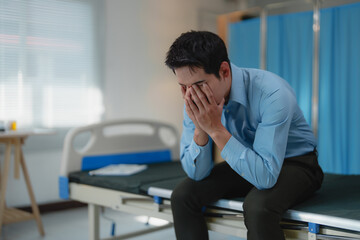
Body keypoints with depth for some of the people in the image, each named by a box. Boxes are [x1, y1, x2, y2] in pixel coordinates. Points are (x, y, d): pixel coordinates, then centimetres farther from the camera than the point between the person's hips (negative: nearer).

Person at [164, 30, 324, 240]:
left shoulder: (273, 94, -32)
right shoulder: (196, 100, -15)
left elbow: (265, 177, -35)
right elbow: (197, 173, -11)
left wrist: (216, 129, -39)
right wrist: (200, 129, -29)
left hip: (294, 163, -5)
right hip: (246, 163, 5)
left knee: (257, 206, -34)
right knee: (183, 195, -13)